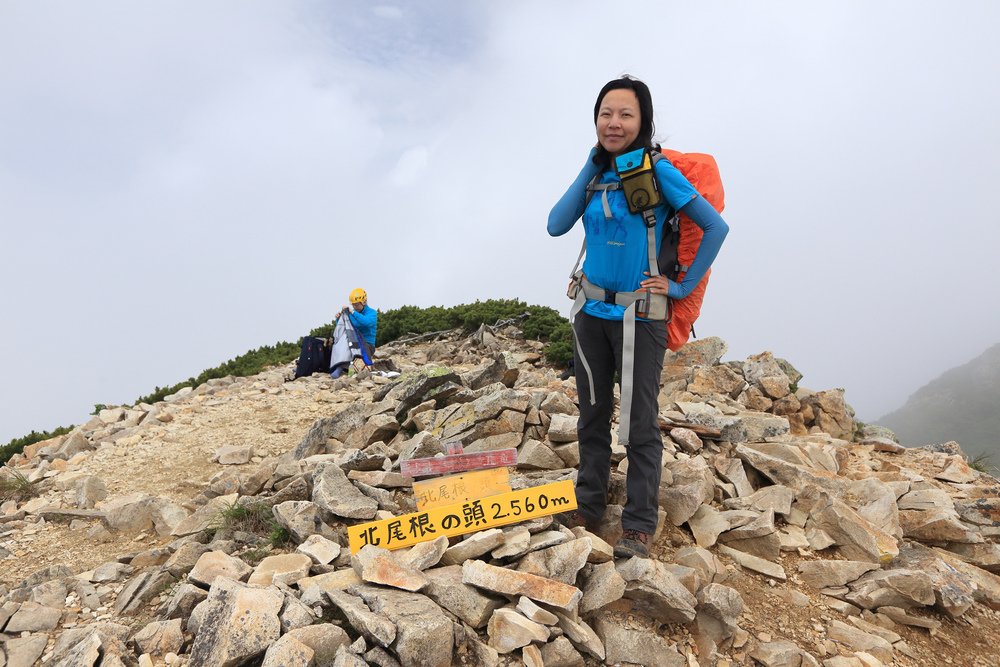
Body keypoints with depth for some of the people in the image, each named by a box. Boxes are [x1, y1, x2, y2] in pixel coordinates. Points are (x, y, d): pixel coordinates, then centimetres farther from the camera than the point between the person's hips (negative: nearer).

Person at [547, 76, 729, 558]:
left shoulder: (657, 171, -9)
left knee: (640, 424, 0)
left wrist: (684, 287, -10)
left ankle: (638, 526, 12)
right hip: (592, 314, 6)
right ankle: (588, 506, 28)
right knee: (592, 415, 14)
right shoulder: (597, 172, 7)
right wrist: (592, 166, -5)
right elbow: (556, 226, -4)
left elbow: (716, 227, -9)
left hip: (639, 316, -6)